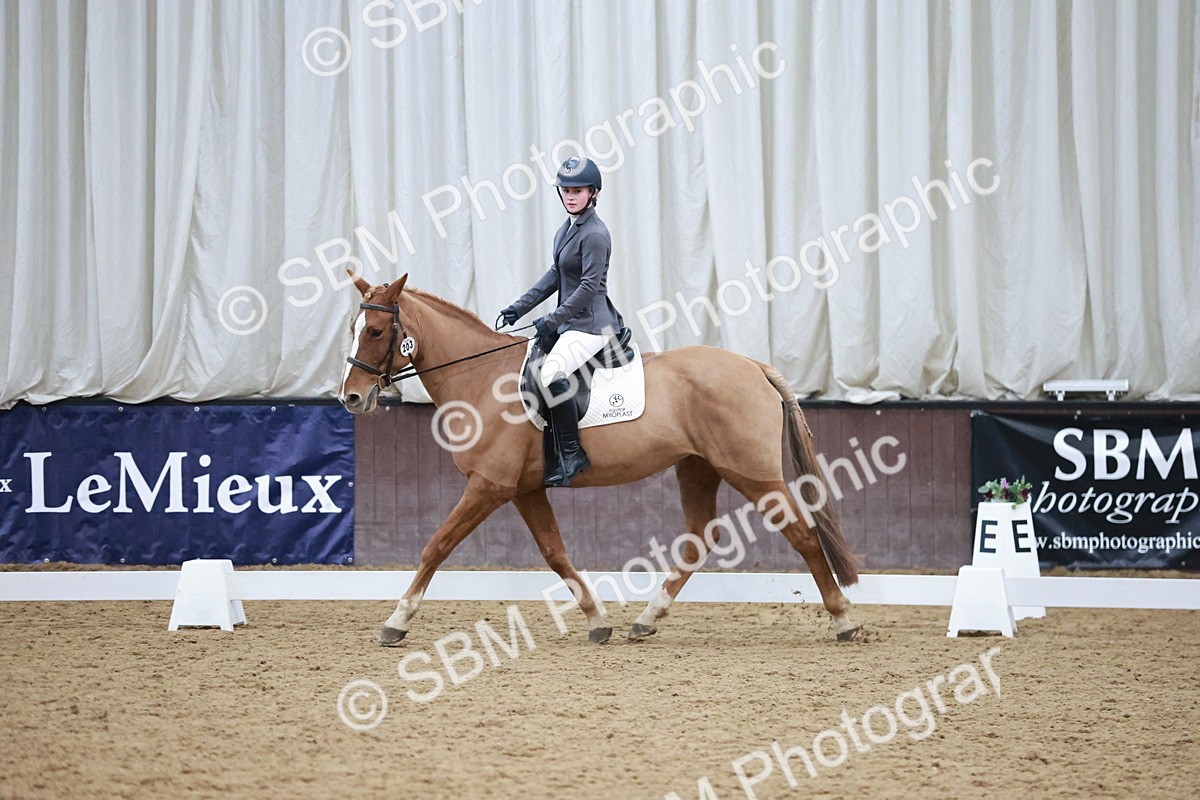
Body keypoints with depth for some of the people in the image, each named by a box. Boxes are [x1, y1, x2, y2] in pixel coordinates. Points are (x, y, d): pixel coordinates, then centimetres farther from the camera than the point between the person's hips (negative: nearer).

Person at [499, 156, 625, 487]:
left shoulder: (595, 234, -15)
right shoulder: (566, 229, 13)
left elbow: (590, 286, -20)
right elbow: (555, 275, 19)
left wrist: (553, 320, -21)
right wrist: (519, 308, 12)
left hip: (591, 323, -11)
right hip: (570, 321, 11)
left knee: (551, 375, -31)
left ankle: (572, 454, -24)